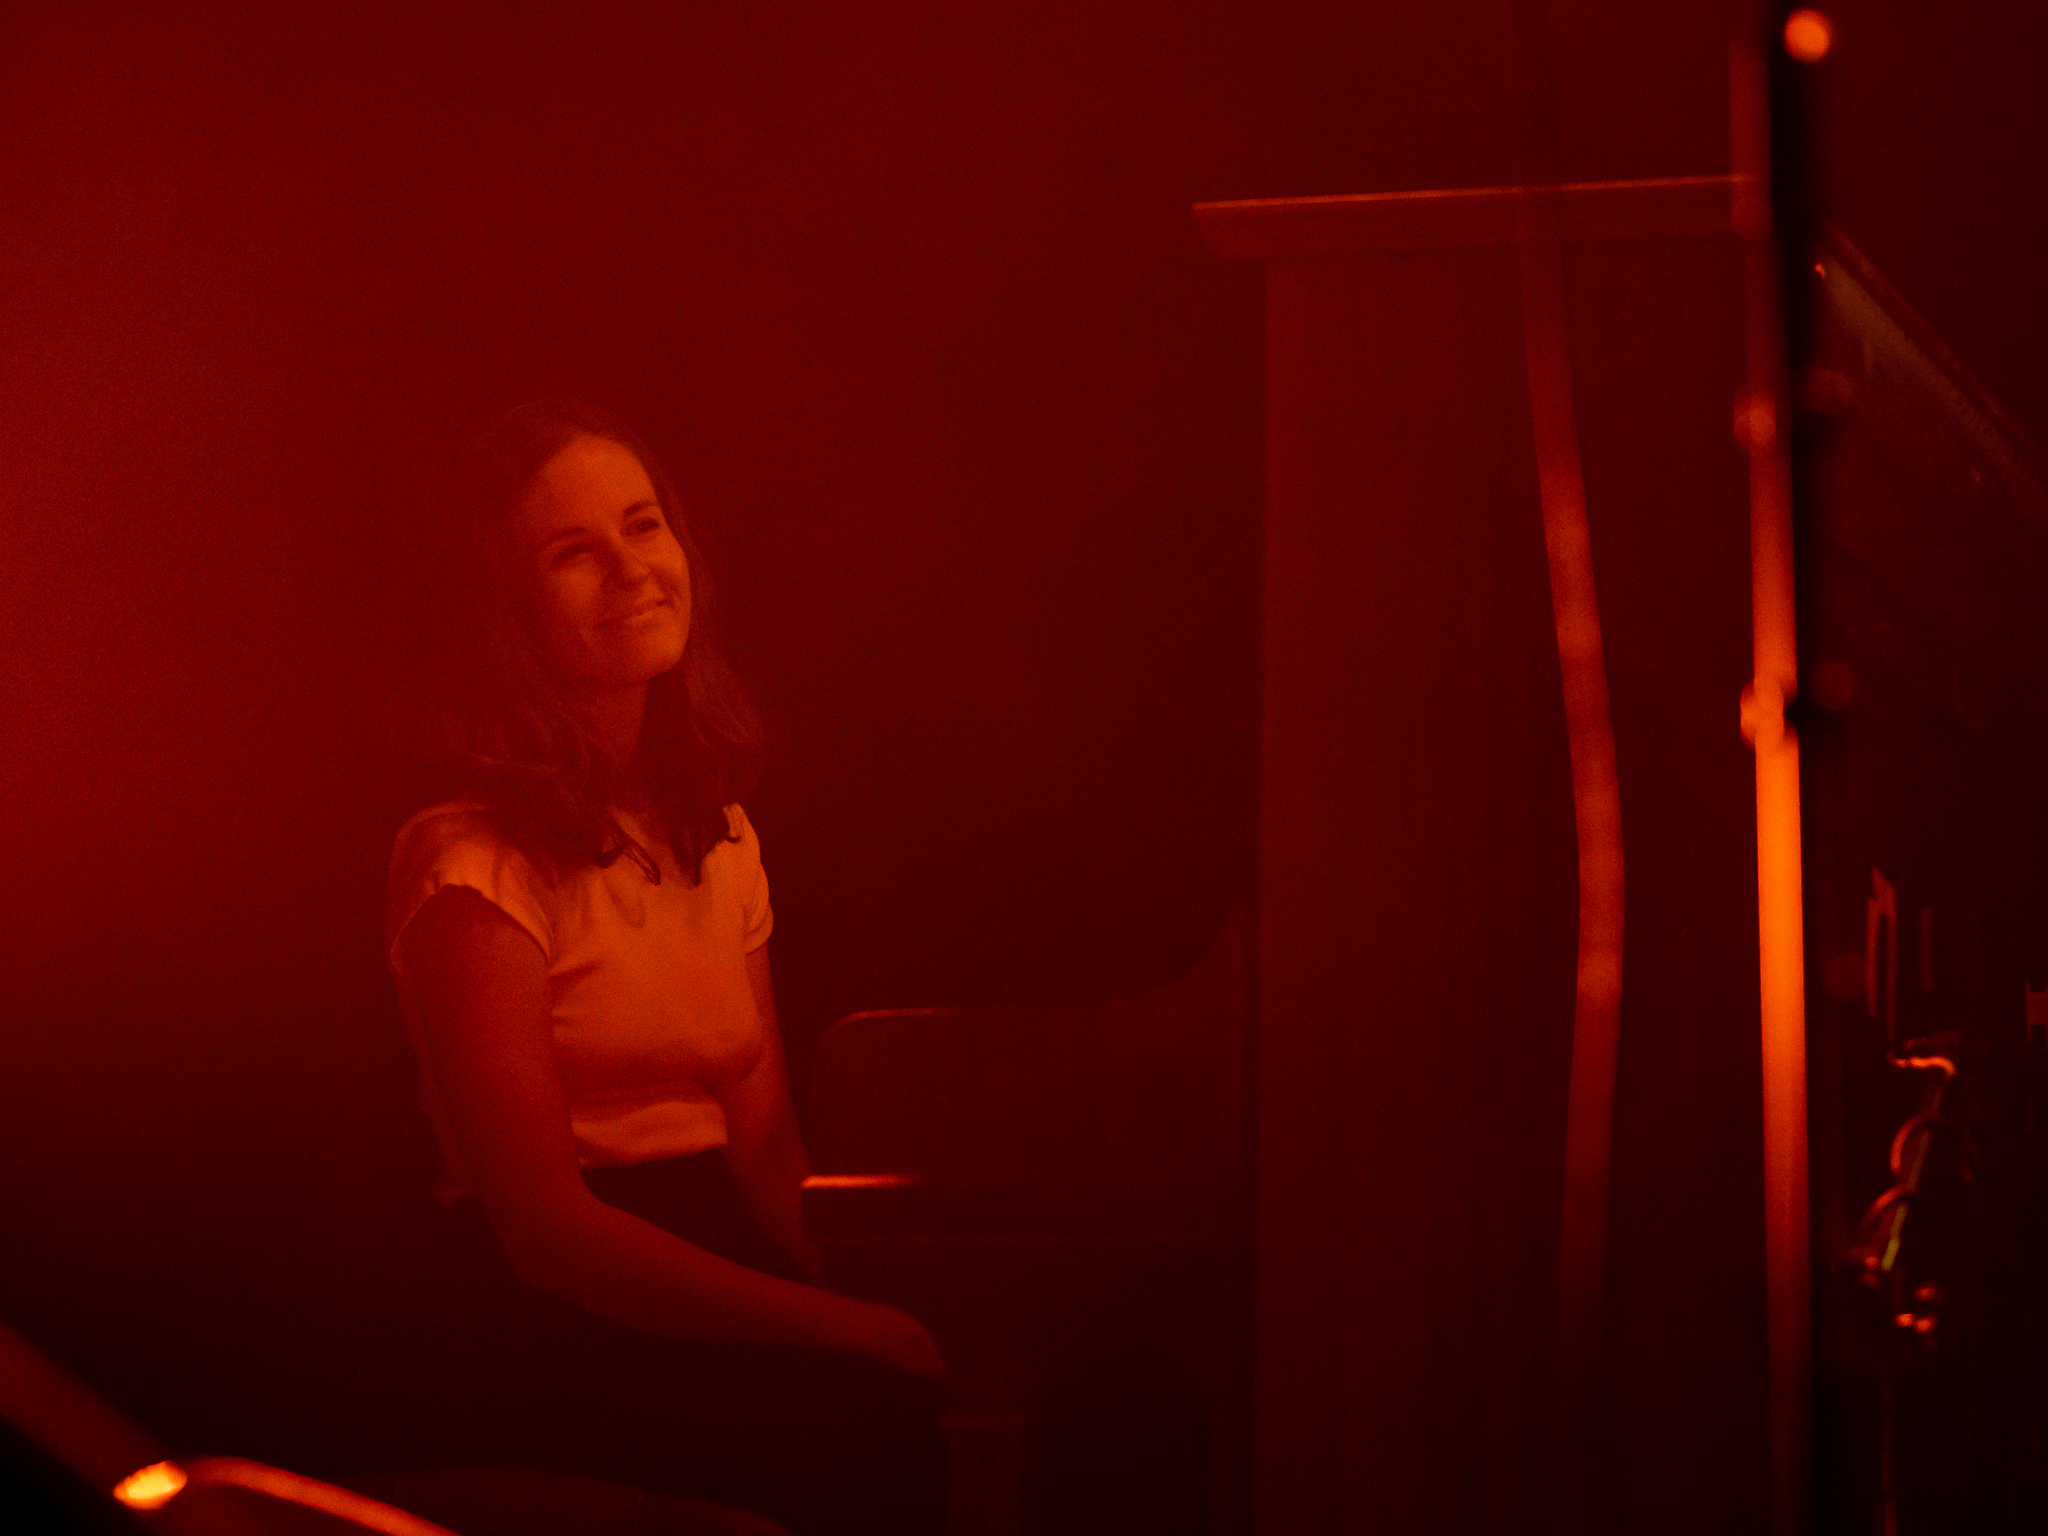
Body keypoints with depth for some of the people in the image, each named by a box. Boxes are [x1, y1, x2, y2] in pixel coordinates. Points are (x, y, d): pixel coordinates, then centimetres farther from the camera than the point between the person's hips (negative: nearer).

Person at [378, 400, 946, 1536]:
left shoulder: (720, 841, 17)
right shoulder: (475, 869, -7)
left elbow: (766, 1142, 12)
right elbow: (547, 1225, -13)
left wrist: (859, 1298, -7)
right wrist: (846, 1327, -18)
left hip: (720, 1288, 6)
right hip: (560, 1347, -6)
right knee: (890, 1422, -32)